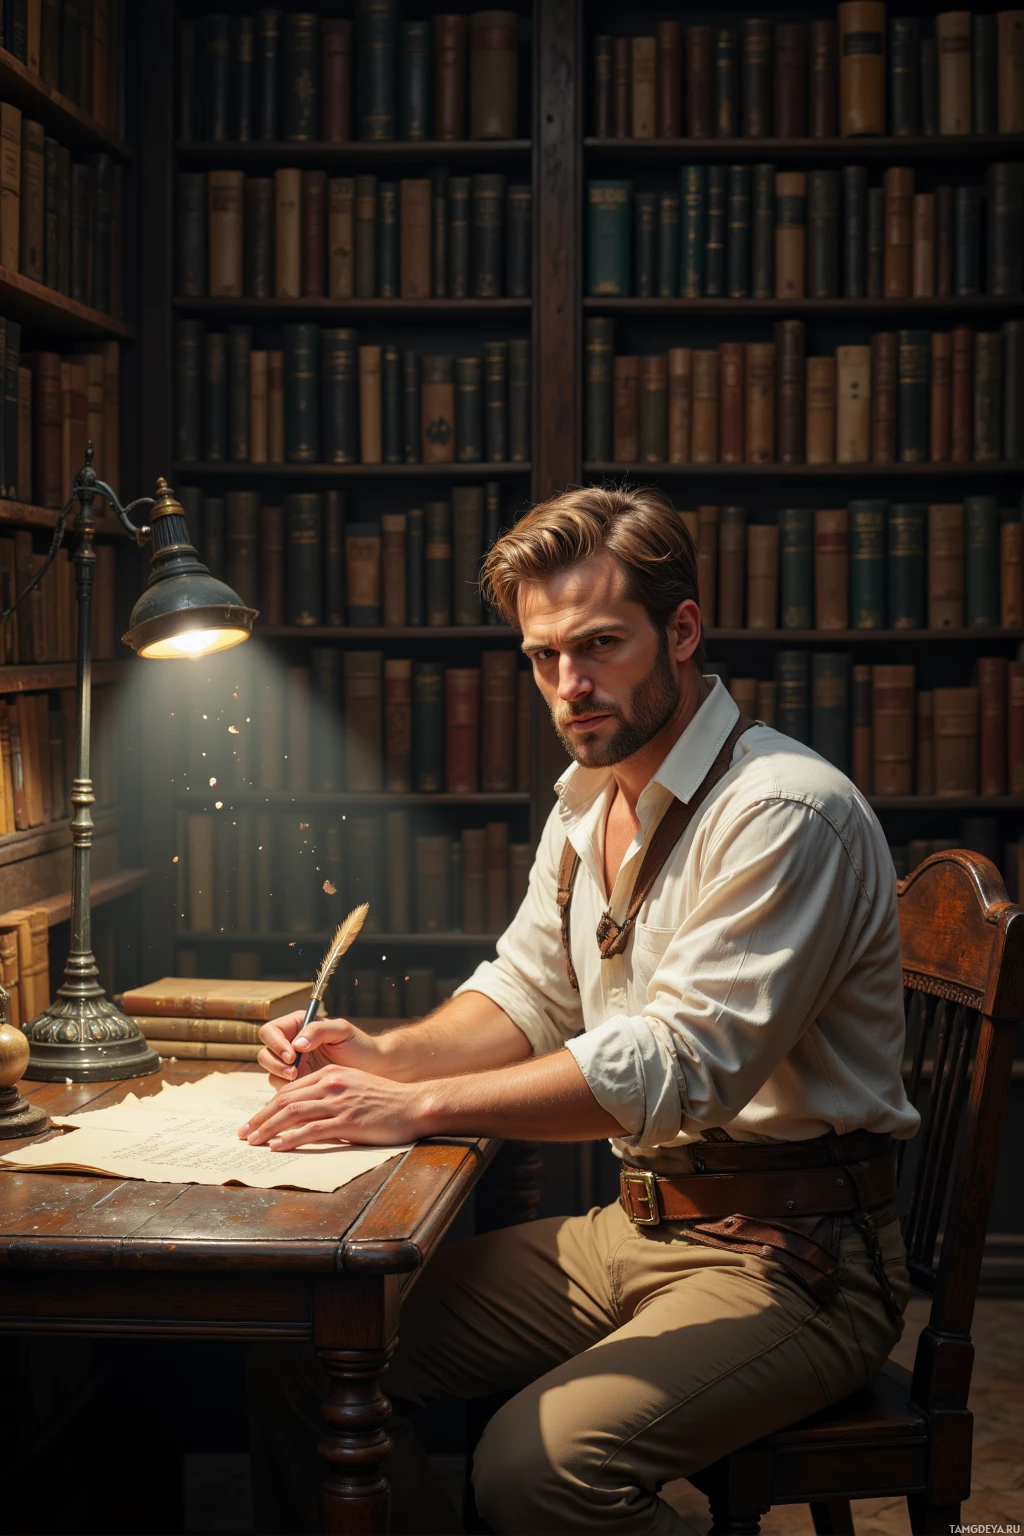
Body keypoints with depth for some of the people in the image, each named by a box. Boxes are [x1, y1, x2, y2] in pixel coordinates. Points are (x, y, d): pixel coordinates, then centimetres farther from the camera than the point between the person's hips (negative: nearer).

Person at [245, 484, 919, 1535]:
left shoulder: (785, 813, -19)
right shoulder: (589, 798, 10)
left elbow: (681, 1069, -27)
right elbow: (528, 993, 16)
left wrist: (420, 1105, -28)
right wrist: (388, 1057, -4)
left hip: (788, 1254, -8)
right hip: (636, 1227, 8)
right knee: (307, 1351, -2)